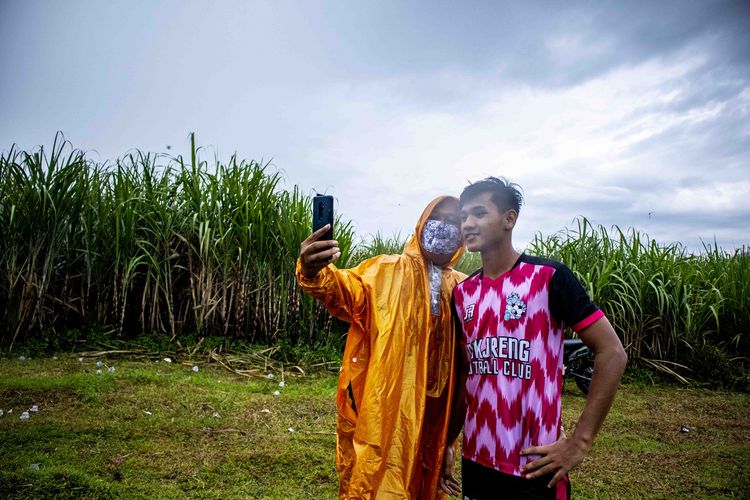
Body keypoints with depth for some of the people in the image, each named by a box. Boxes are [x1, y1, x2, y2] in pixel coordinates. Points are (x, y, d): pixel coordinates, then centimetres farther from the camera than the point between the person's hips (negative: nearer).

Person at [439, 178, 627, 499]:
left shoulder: (549, 277, -12)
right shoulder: (462, 293, 3)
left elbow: (611, 353, -11)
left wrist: (579, 442, -14)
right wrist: (447, 443, 9)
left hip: (533, 466, -5)